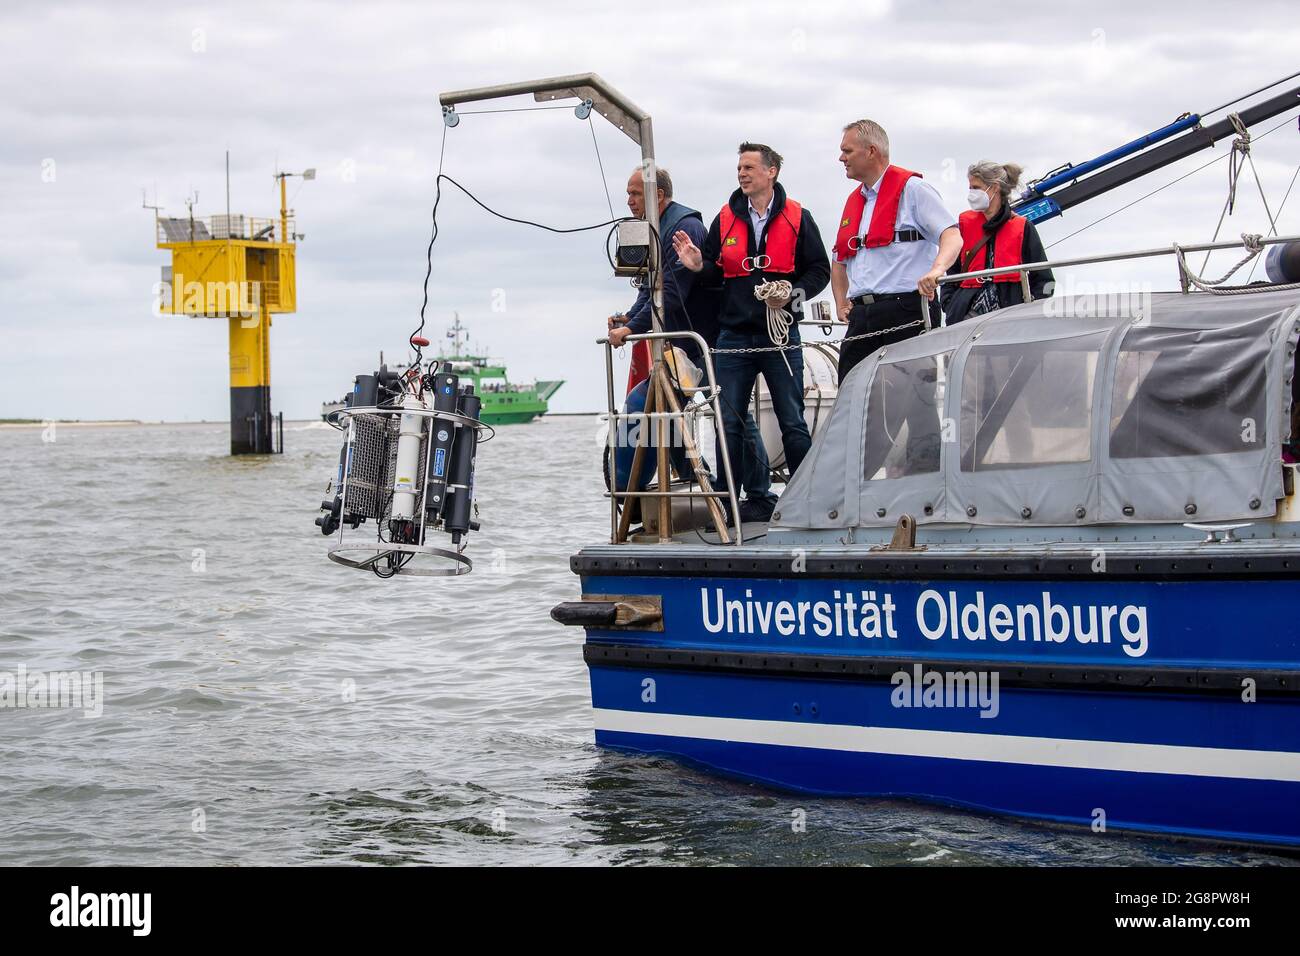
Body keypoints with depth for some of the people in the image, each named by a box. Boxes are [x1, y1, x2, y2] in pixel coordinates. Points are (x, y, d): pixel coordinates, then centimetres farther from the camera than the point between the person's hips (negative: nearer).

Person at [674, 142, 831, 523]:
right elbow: (715, 272, 12)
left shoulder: (797, 218, 0)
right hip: (734, 335, 3)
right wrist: (697, 265, -9)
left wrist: (792, 295, -14)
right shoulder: (725, 220, 9)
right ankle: (757, 497, 7)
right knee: (730, 425, 0)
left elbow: (819, 270, 1)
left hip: (780, 336, -3)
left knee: (793, 423, 1)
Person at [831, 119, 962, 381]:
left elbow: (952, 237, -12)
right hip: (861, 318, 7)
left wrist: (936, 268, -32)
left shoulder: (912, 189, 0)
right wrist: (841, 304, 17)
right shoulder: (853, 202, 23)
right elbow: (839, 263, 34)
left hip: (906, 311, -7)